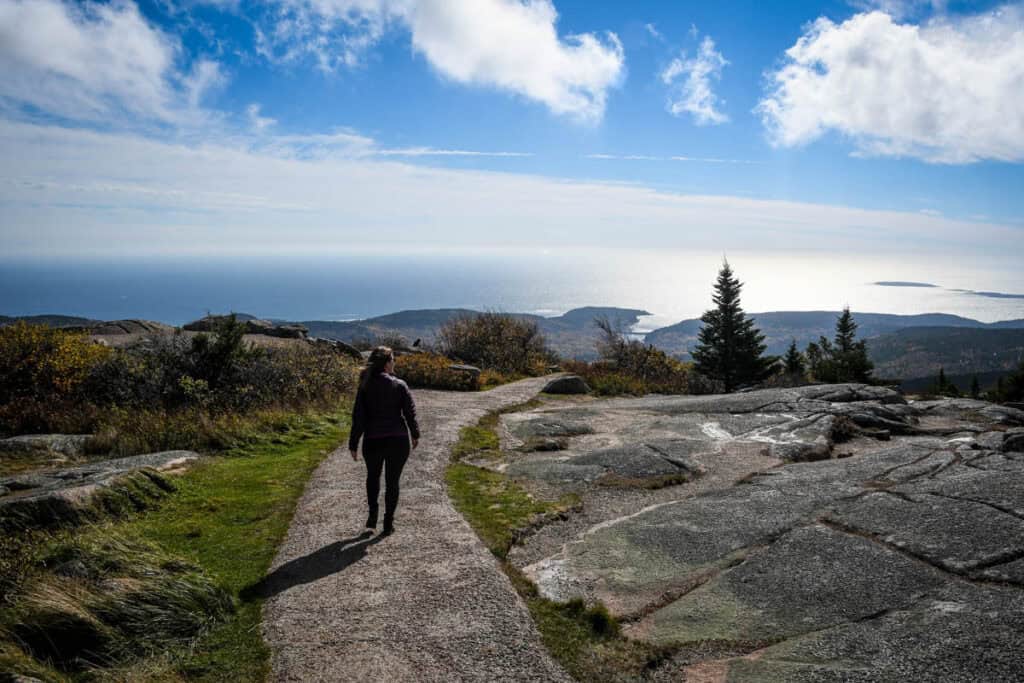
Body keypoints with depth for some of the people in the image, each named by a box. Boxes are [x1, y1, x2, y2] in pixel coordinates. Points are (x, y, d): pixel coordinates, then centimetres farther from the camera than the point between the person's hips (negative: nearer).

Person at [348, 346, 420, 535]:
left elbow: (358, 417, -5)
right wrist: (415, 434, 11)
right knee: (392, 481, 11)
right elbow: (410, 412, -5)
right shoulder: (399, 385, -7)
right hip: (398, 441, -1)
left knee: (373, 476, 26)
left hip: (373, 441, 1)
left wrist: (353, 444, 1)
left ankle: (372, 514, 19)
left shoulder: (365, 387, -5)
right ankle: (388, 523, 12)